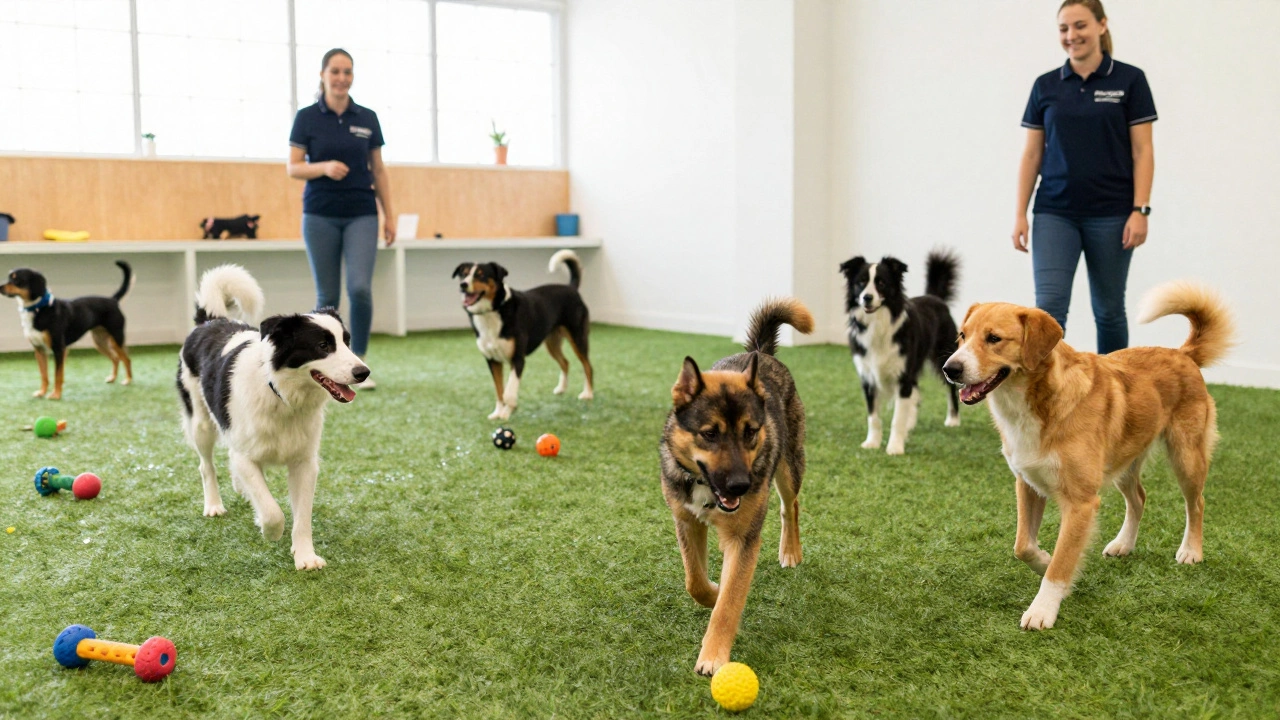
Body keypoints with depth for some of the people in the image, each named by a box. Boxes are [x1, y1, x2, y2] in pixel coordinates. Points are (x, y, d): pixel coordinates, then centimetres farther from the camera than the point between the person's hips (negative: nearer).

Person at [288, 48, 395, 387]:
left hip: (361, 215, 1)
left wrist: (389, 216, 6)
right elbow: (293, 168, -2)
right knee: (328, 296, 2)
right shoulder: (307, 117, 0)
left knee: (360, 288, -14)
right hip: (320, 216, -1)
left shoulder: (367, 118, 6)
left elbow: (378, 170, 10)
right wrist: (324, 167, -20)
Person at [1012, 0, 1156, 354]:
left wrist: (1140, 210, -12)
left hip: (1110, 214, -2)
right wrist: (1020, 214, 1)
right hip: (1054, 213, 2)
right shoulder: (1045, 85, 6)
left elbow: (1142, 151, -4)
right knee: (1049, 306, -9)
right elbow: (1031, 154, 7)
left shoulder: (1129, 80, -1)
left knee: (1108, 308, 10)